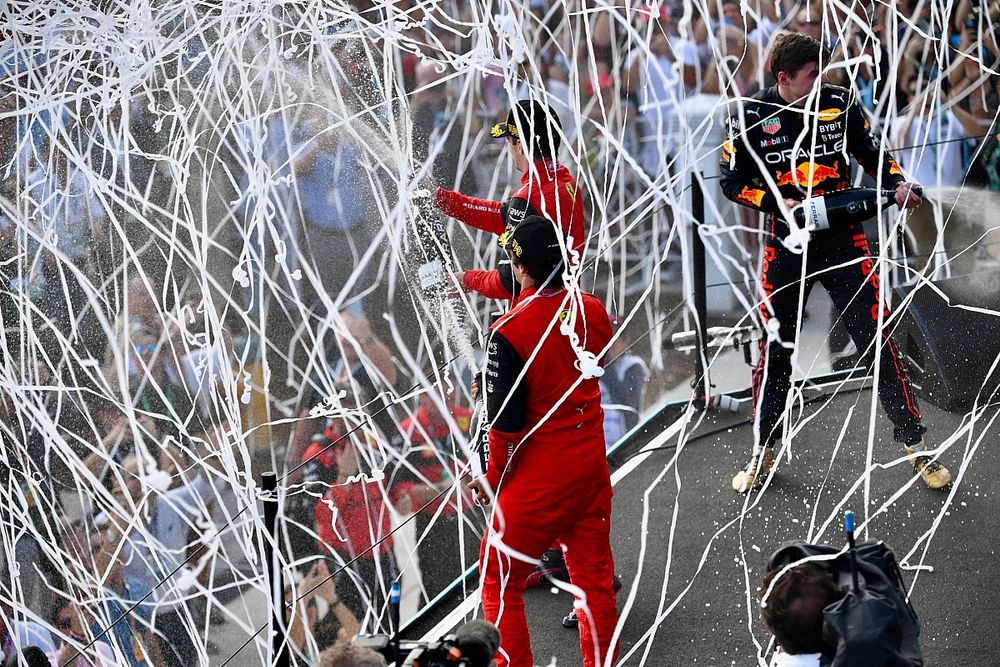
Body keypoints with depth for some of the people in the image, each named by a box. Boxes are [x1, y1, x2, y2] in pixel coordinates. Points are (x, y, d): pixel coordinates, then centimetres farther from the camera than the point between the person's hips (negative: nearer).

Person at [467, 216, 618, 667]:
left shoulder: (509, 333, -24)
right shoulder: (592, 310, -5)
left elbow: (506, 422, -20)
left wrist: (493, 479, 0)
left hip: (538, 478, -6)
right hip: (592, 465, 6)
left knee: (499, 581, 10)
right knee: (594, 576, 18)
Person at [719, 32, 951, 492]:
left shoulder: (838, 104, -3)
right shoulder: (751, 116, -7)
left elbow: (871, 154, 8)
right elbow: (732, 181, -1)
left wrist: (897, 184, -11)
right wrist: (780, 203, -14)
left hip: (843, 241, 0)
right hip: (787, 244, 0)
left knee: (877, 339, -3)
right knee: (776, 347, 7)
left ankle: (915, 443, 7)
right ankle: (764, 450, 24)